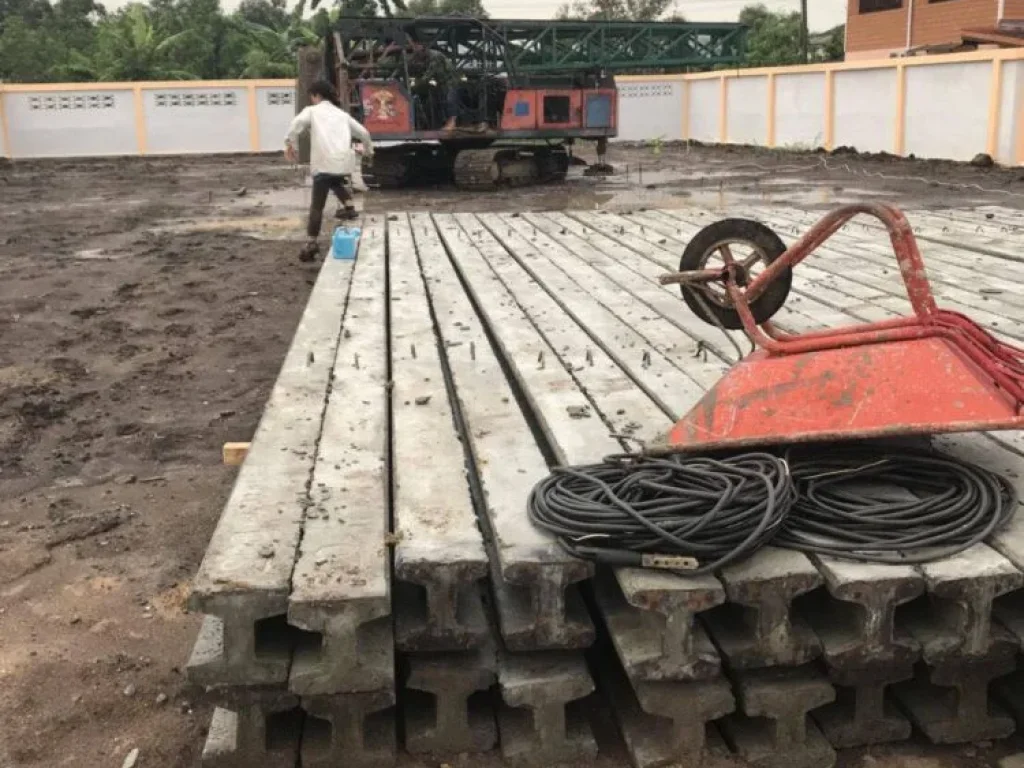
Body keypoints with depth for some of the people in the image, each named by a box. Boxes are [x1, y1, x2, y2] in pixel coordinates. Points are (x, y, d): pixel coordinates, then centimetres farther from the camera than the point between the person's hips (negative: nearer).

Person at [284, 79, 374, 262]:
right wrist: (368, 150, 44)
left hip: (324, 163, -4)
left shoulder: (311, 111, 13)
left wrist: (291, 145, -4)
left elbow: (296, 125, -8)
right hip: (345, 161, 4)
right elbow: (363, 133, 28)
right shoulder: (342, 113, 26)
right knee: (335, 180, 38)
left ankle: (311, 242, -6)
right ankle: (349, 207, 19)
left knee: (317, 205, -1)